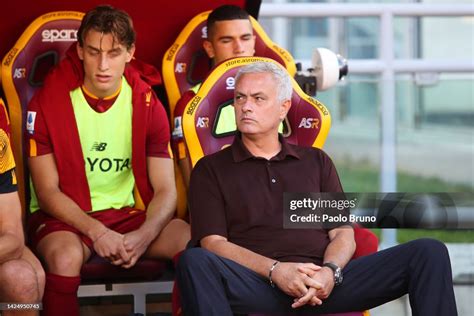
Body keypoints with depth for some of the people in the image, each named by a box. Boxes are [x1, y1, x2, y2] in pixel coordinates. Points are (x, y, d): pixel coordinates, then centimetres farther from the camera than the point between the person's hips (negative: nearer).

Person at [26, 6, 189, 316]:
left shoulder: (148, 105, 2)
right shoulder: (48, 103, -6)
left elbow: (165, 190, -2)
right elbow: (47, 192, -7)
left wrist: (143, 236, -23)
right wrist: (97, 232, -23)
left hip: (129, 213, 3)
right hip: (65, 217, -2)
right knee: (66, 255, -38)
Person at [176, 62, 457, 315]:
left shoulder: (316, 161, 26)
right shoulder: (211, 169, 17)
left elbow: (343, 235, 17)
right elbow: (213, 243, 2)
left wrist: (330, 272, -9)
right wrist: (275, 270, -16)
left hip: (325, 284, 3)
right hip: (258, 284, -3)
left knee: (429, 252, -16)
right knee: (194, 262, -38)